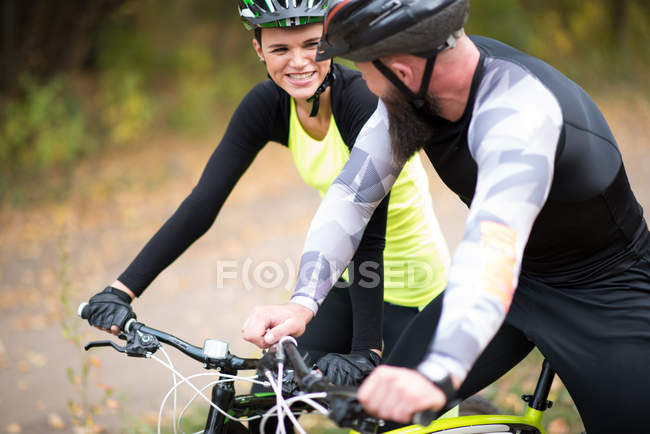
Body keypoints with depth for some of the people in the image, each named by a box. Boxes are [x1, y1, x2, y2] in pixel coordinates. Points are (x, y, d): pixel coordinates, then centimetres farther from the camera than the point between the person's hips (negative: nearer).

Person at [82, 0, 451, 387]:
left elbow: (368, 233, -32)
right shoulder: (268, 105, -12)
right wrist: (122, 290, -23)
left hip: (408, 283, -5)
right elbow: (203, 203, -15)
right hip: (343, 274, 5)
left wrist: (365, 350, -36)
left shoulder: (366, 101, -28)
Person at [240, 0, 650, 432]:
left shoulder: (517, 110, -35)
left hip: (603, 296, -5)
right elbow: (352, 195, -14)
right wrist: (302, 303, -28)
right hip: (519, 282, 6)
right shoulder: (414, 86, -14)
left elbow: (492, 248, -49)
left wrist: (437, 375, -62)